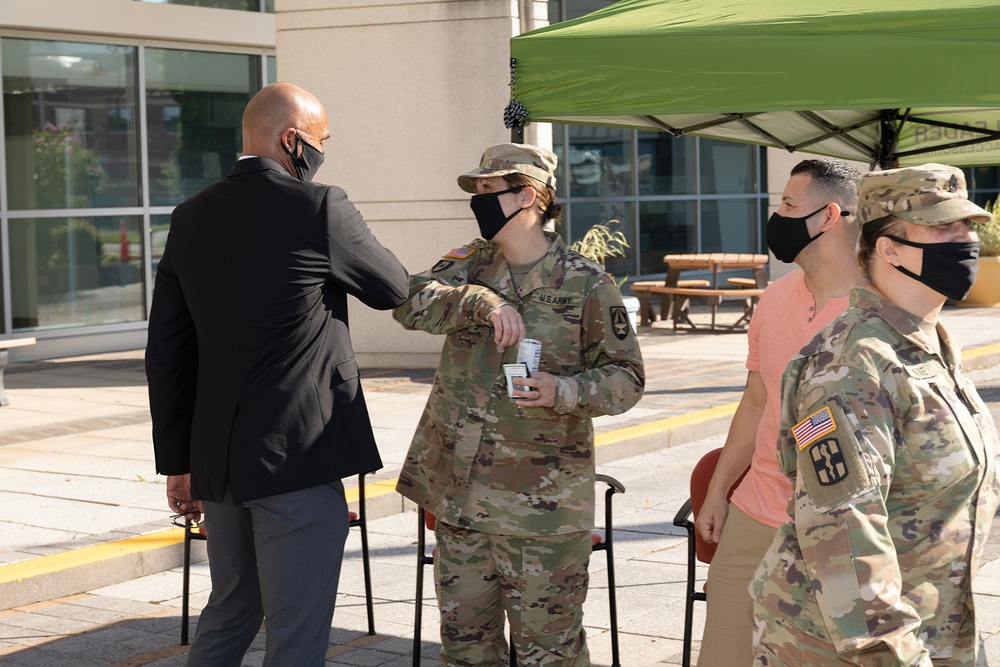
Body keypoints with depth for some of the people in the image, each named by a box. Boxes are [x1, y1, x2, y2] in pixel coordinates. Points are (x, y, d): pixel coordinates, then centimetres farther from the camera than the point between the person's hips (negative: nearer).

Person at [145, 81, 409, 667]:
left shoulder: (191, 219, 7)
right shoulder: (318, 208, -12)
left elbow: (166, 350, 11)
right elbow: (394, 289, 3)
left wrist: (177, 460, 16)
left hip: (218, 459, 7)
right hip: (299, 457, -7)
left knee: (229, 616, 23)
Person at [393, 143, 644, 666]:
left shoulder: (585, 284, -6)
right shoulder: (471, 264, 8)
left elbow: (626, 377, -3)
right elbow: (412, 302, -8)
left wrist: (564, 392, -20)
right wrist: (483, 301, -23)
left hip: (540, 501, -5)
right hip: (457, 489, 5)